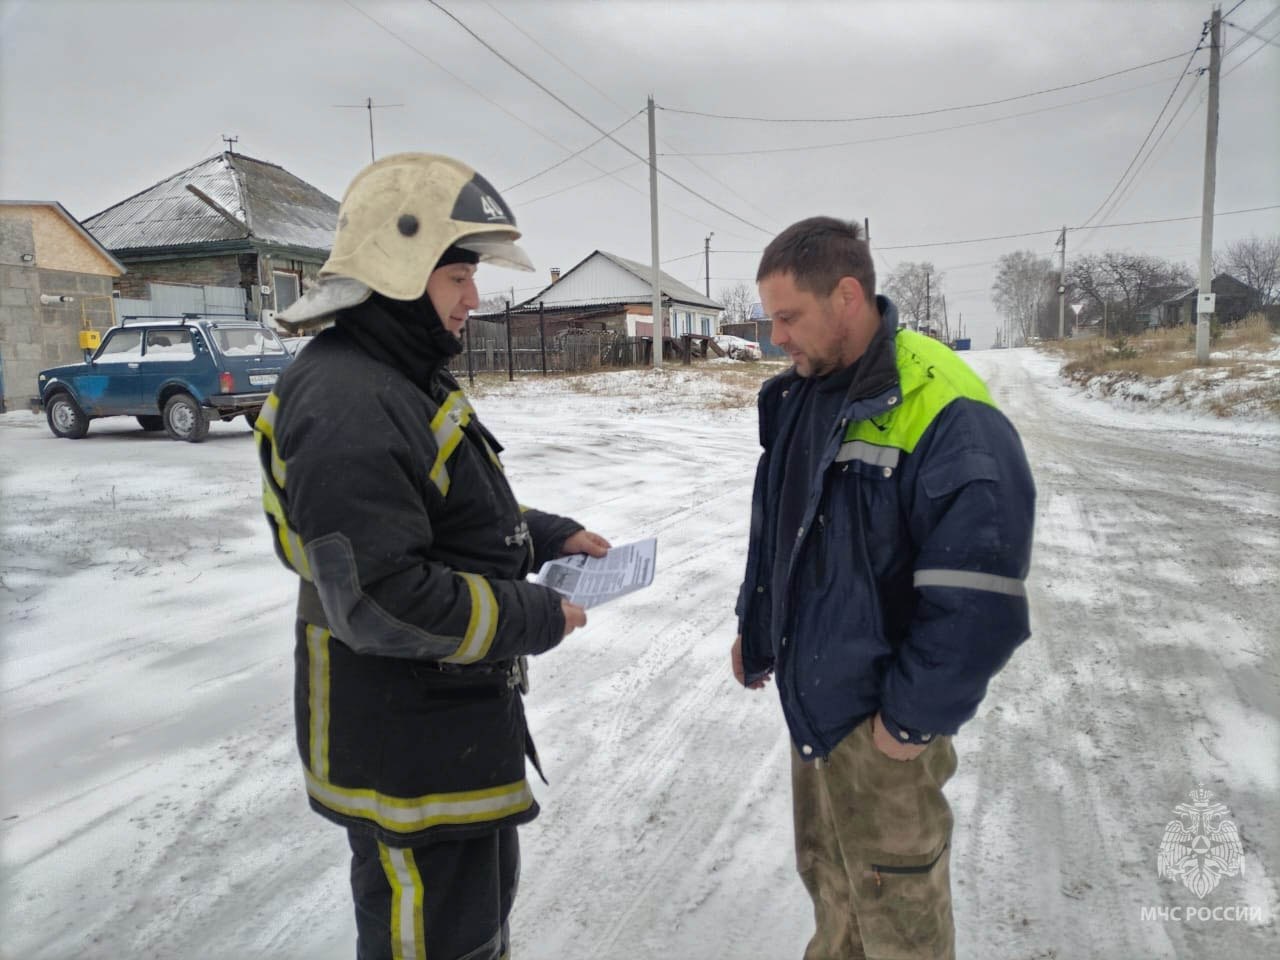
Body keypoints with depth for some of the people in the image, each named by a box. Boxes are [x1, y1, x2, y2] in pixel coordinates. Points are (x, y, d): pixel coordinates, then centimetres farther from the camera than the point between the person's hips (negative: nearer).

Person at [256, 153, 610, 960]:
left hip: (460, 723, 10)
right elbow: (381, 601, -30)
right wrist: (533, 619, -19)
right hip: (406, 754, -10)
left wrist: (548, 536, 4)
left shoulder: (409, 382, 10)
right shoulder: (346, 406, -26)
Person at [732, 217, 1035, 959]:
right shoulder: (799, 394, 3)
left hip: (879, 722, -7)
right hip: (809, 696, 7)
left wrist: (912, 718, -17)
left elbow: (979, 603, -24)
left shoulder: (947, 415, -23)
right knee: (828, 878, 24)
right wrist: (755, 628, 14)